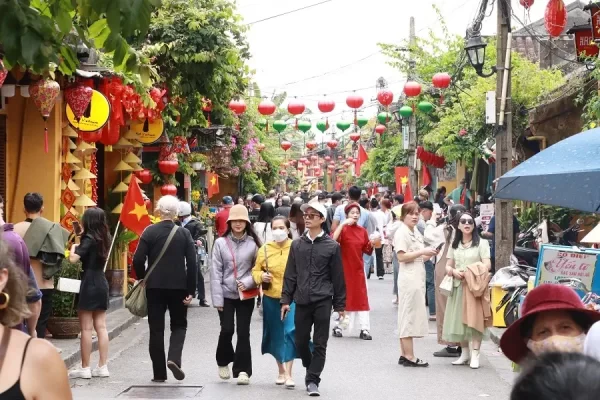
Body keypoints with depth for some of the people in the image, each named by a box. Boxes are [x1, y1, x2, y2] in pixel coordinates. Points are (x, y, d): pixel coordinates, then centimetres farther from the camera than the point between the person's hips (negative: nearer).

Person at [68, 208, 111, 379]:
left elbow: (73, 258, -22)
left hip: (89, 283, -7)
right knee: (101, 327, 8)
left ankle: (85, 368, 0)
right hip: (102, 283, 7)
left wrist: (74, 247, -3)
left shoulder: (89, 238, -13)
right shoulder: (104, 238, 9)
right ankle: (103, 366, 8)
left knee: (86, 328, -3)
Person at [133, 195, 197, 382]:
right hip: (178, 286, 0)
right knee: (179, 325, 15)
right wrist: (191, 290, -1)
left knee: (156, 329, 6)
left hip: (154, 286, 0)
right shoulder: (184, 234, -3)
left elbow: (138, 260, -10)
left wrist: (143, 278, 7)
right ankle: (174, 358, -9)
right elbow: (192, 263, -6)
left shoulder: (150, 232, -5)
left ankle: (159, 372, 7)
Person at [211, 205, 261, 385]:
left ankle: (242, 370, 5)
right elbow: (215, 272, -3)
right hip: (226, 294, 0)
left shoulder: (253, 243, -1)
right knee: (227, 330, -3)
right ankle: (224, 361, 23)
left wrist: (247, 282, -14)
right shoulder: (221, 243, -2)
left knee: (243, 332, -1)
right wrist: (217, 298, -7)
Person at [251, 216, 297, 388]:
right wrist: (262, 276, -11)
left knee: (290, 332, -13)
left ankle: (288, 373, -7)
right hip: (271, 297, 3)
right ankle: (281, 370, 30)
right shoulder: (265, 249, 2)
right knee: (276, 334, 13)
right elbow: (255, 271, 9)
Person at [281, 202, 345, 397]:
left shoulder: (332, 246, -1)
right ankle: (311, 369, 32)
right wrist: (286, 299, 4)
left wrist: (340, 305, 0)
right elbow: (290, 274, 9)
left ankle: (313, 380, 7)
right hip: (302, 300, 3)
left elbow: (338, 277, 1)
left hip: (323, 301, -3)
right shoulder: (297, 245, 7)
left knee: (320, 343, -1)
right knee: (301, 341, 9)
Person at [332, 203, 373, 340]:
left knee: (361, 298, 2)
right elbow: (333, 240, -27)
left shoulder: (362, 231, 6)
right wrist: (342, 224, -29)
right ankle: (338, 327, 14)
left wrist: (372, 243, -9)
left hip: (358, 269, 4)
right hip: (344, 268, -4)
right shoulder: (343, 229, -7)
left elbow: (367, 250, 11)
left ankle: (365, 329, 3)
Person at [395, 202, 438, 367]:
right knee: (409, 316, -7)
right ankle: (409, 356, -5)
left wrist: (429, 254, 4)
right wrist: (422, 252, -17)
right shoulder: (401, 233, -9)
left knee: (408, 317, 10)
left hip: (418, 277, 9)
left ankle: (404, 354, 14)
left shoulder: (416, 233, 18)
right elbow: (401, 257, -18)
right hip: (408, 278, -9)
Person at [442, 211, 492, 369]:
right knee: (459, 320, 5)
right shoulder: (454, 245, 15)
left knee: (474, 319, -9)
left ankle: (475, 355, -9)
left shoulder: (481, 243, 1)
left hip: (474, 285, -4)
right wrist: (454, 271, -9)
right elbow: (448, 266, 13)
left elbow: (487, 265, -7)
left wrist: (469, 272, -17)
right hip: (458, 286, 4)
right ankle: (465, 353, 16)